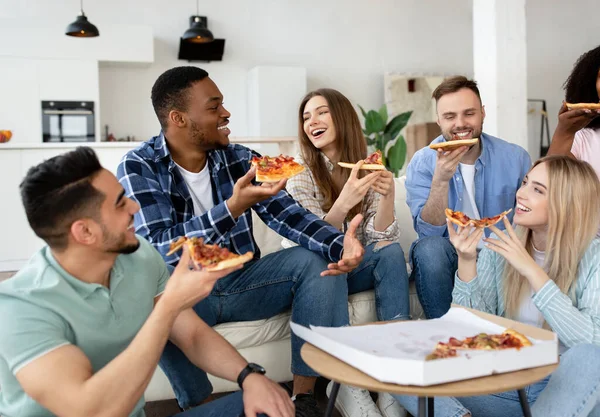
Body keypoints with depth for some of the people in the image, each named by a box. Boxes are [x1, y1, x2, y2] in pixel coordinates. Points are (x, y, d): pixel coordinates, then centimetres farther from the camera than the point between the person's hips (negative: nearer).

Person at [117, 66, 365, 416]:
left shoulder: (241, 159, 1)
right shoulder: (139, 167, -12)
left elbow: (288, 214, -7)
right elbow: (160, 247, -24)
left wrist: (339, 243, -27)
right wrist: (234, 207, -37)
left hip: (241, 281, 4)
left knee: (319, 260, -14)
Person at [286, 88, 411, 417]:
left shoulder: (367, 168, -1)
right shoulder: (300, 173, -8)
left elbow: (379, 238, -9)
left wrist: (387, 195, -28)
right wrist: (344, 202, -38)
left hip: (356, 268, 3)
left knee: (392, 251, -26)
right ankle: (347, 383, -30)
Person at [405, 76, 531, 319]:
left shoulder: (515, 157, -4)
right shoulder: (421, 163, -7)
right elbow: (428, 232, -15)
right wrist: (441, 179, -29)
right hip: (447, 257, -1)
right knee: (430, 247, -32)